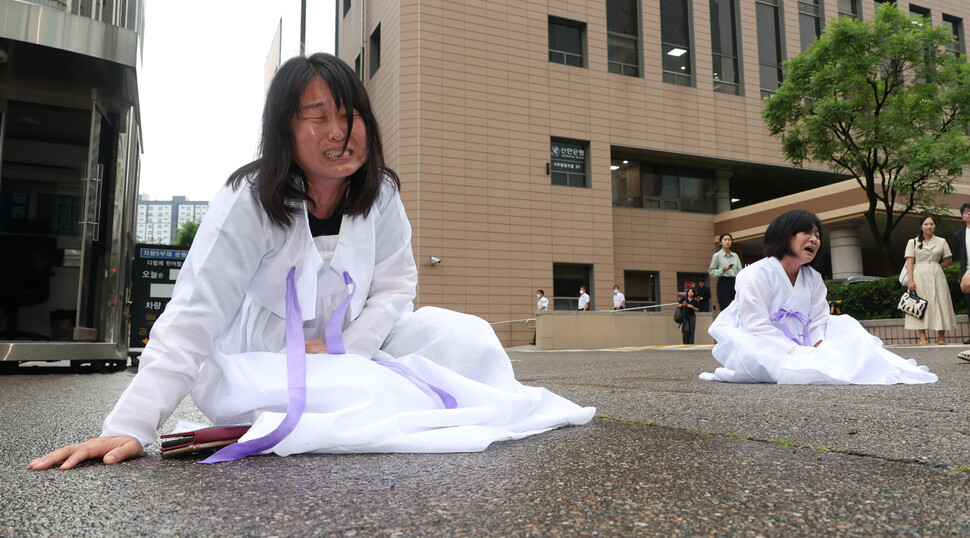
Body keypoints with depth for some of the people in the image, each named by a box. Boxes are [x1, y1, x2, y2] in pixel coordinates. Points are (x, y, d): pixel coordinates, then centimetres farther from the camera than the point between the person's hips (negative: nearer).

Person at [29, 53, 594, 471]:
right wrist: (130, 427, -32)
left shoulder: (380, 193, -6)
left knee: (461, 333, -15)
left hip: (350, 353, 3)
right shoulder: (250, 200, -19)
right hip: (255, 364, -2)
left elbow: (395, 283, -3)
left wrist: (346, 347, -21)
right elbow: (193, 318, -23)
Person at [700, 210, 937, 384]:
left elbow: (818, 321, 5)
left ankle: (899, 370, -13)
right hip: (755, 343, -8)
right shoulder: (758, 273, -14)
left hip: (798, 346, 8)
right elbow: (757, 325, -22)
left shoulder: (813, 278, 12)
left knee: (843, 326, -3)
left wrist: (818, 348, -17)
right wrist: (797, 351, -28)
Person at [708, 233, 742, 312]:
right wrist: (722, 270, -18)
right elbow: (711, 272, -3)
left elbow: (740, 271, 11)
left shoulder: (735, 255, 14)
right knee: (726, 310, -9)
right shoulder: (717, 255, 0)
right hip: (723, 284, -5)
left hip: (735, 283, 5)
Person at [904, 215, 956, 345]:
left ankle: (941, 337, 4)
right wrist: (911, 280, -9)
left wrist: (937, 267, 1)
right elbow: (910, 262, 1)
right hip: (919, 276, -1)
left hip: (936, 276, 2)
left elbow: (948, 260, 16)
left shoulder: (941, 242, 11)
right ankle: (923, 337, -7)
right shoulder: (913, 242, 7)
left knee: (939, 304, -2)